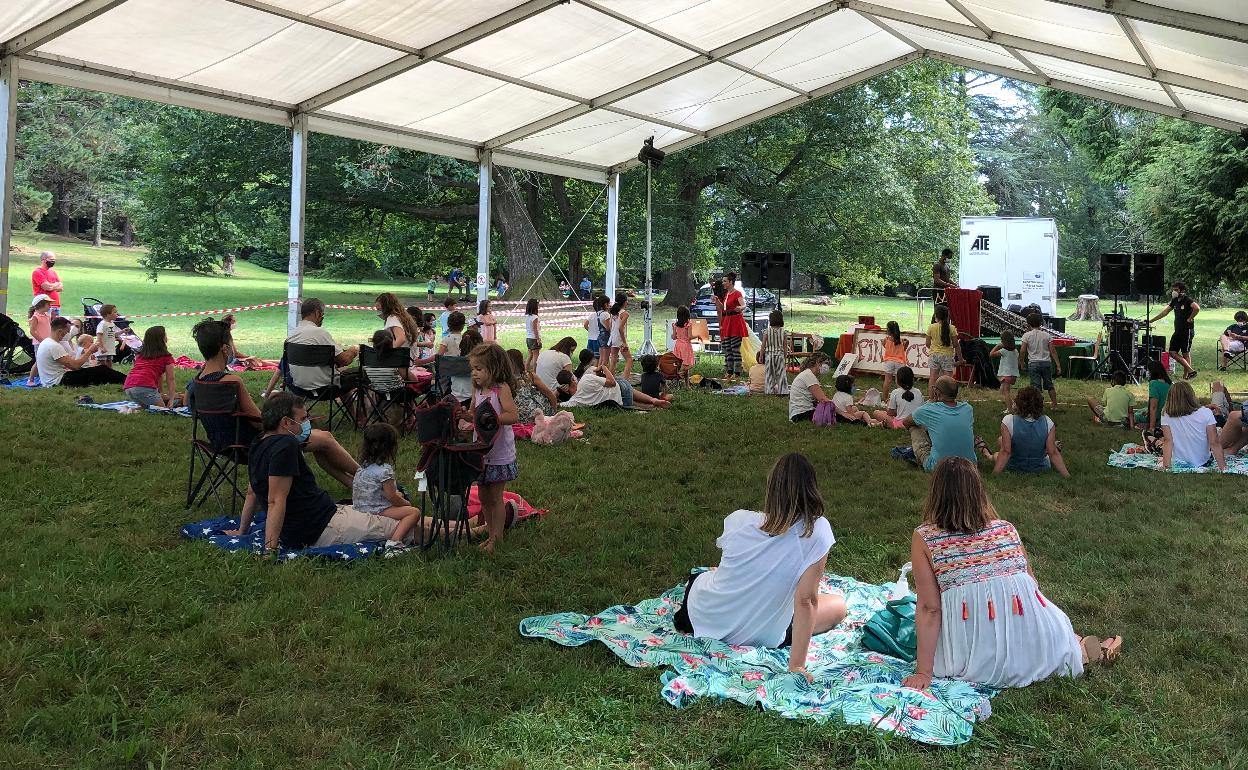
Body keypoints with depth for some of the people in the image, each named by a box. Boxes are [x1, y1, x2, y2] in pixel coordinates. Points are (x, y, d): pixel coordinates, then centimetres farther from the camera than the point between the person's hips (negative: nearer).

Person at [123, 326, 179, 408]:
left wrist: (161, 394, 40)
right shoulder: (166, 357, 8)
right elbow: (171, 379, 8)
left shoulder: (140, 355, 27)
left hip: (128, 388, 7)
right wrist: (171, 399, 11)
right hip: (145, 387, -7)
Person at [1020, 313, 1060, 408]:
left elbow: (1022, 351, -9)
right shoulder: (1047, 335, 3)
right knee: (1049, 385, 16)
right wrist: (1058, 365, 3)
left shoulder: (1027, 335, -4)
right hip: (1046, 362, 3)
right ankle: (1055, 405, 21)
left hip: (1033, 364, -3)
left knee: (1036, 387, -1)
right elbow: (1053, 351, 0)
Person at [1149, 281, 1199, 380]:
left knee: (1185, 354, -4)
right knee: (1173, 352, 3)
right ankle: (1190, 370, 9)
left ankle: (1186, 375, 2)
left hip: (1187, 331, -8)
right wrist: (1151, 321, 18)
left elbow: (1197, 308, -30)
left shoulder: (1188, 300, -12)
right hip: (1178, 331, 8)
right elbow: (1165, 312, 19)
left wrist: (1190, 319, -19)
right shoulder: (1175, 301, 12)